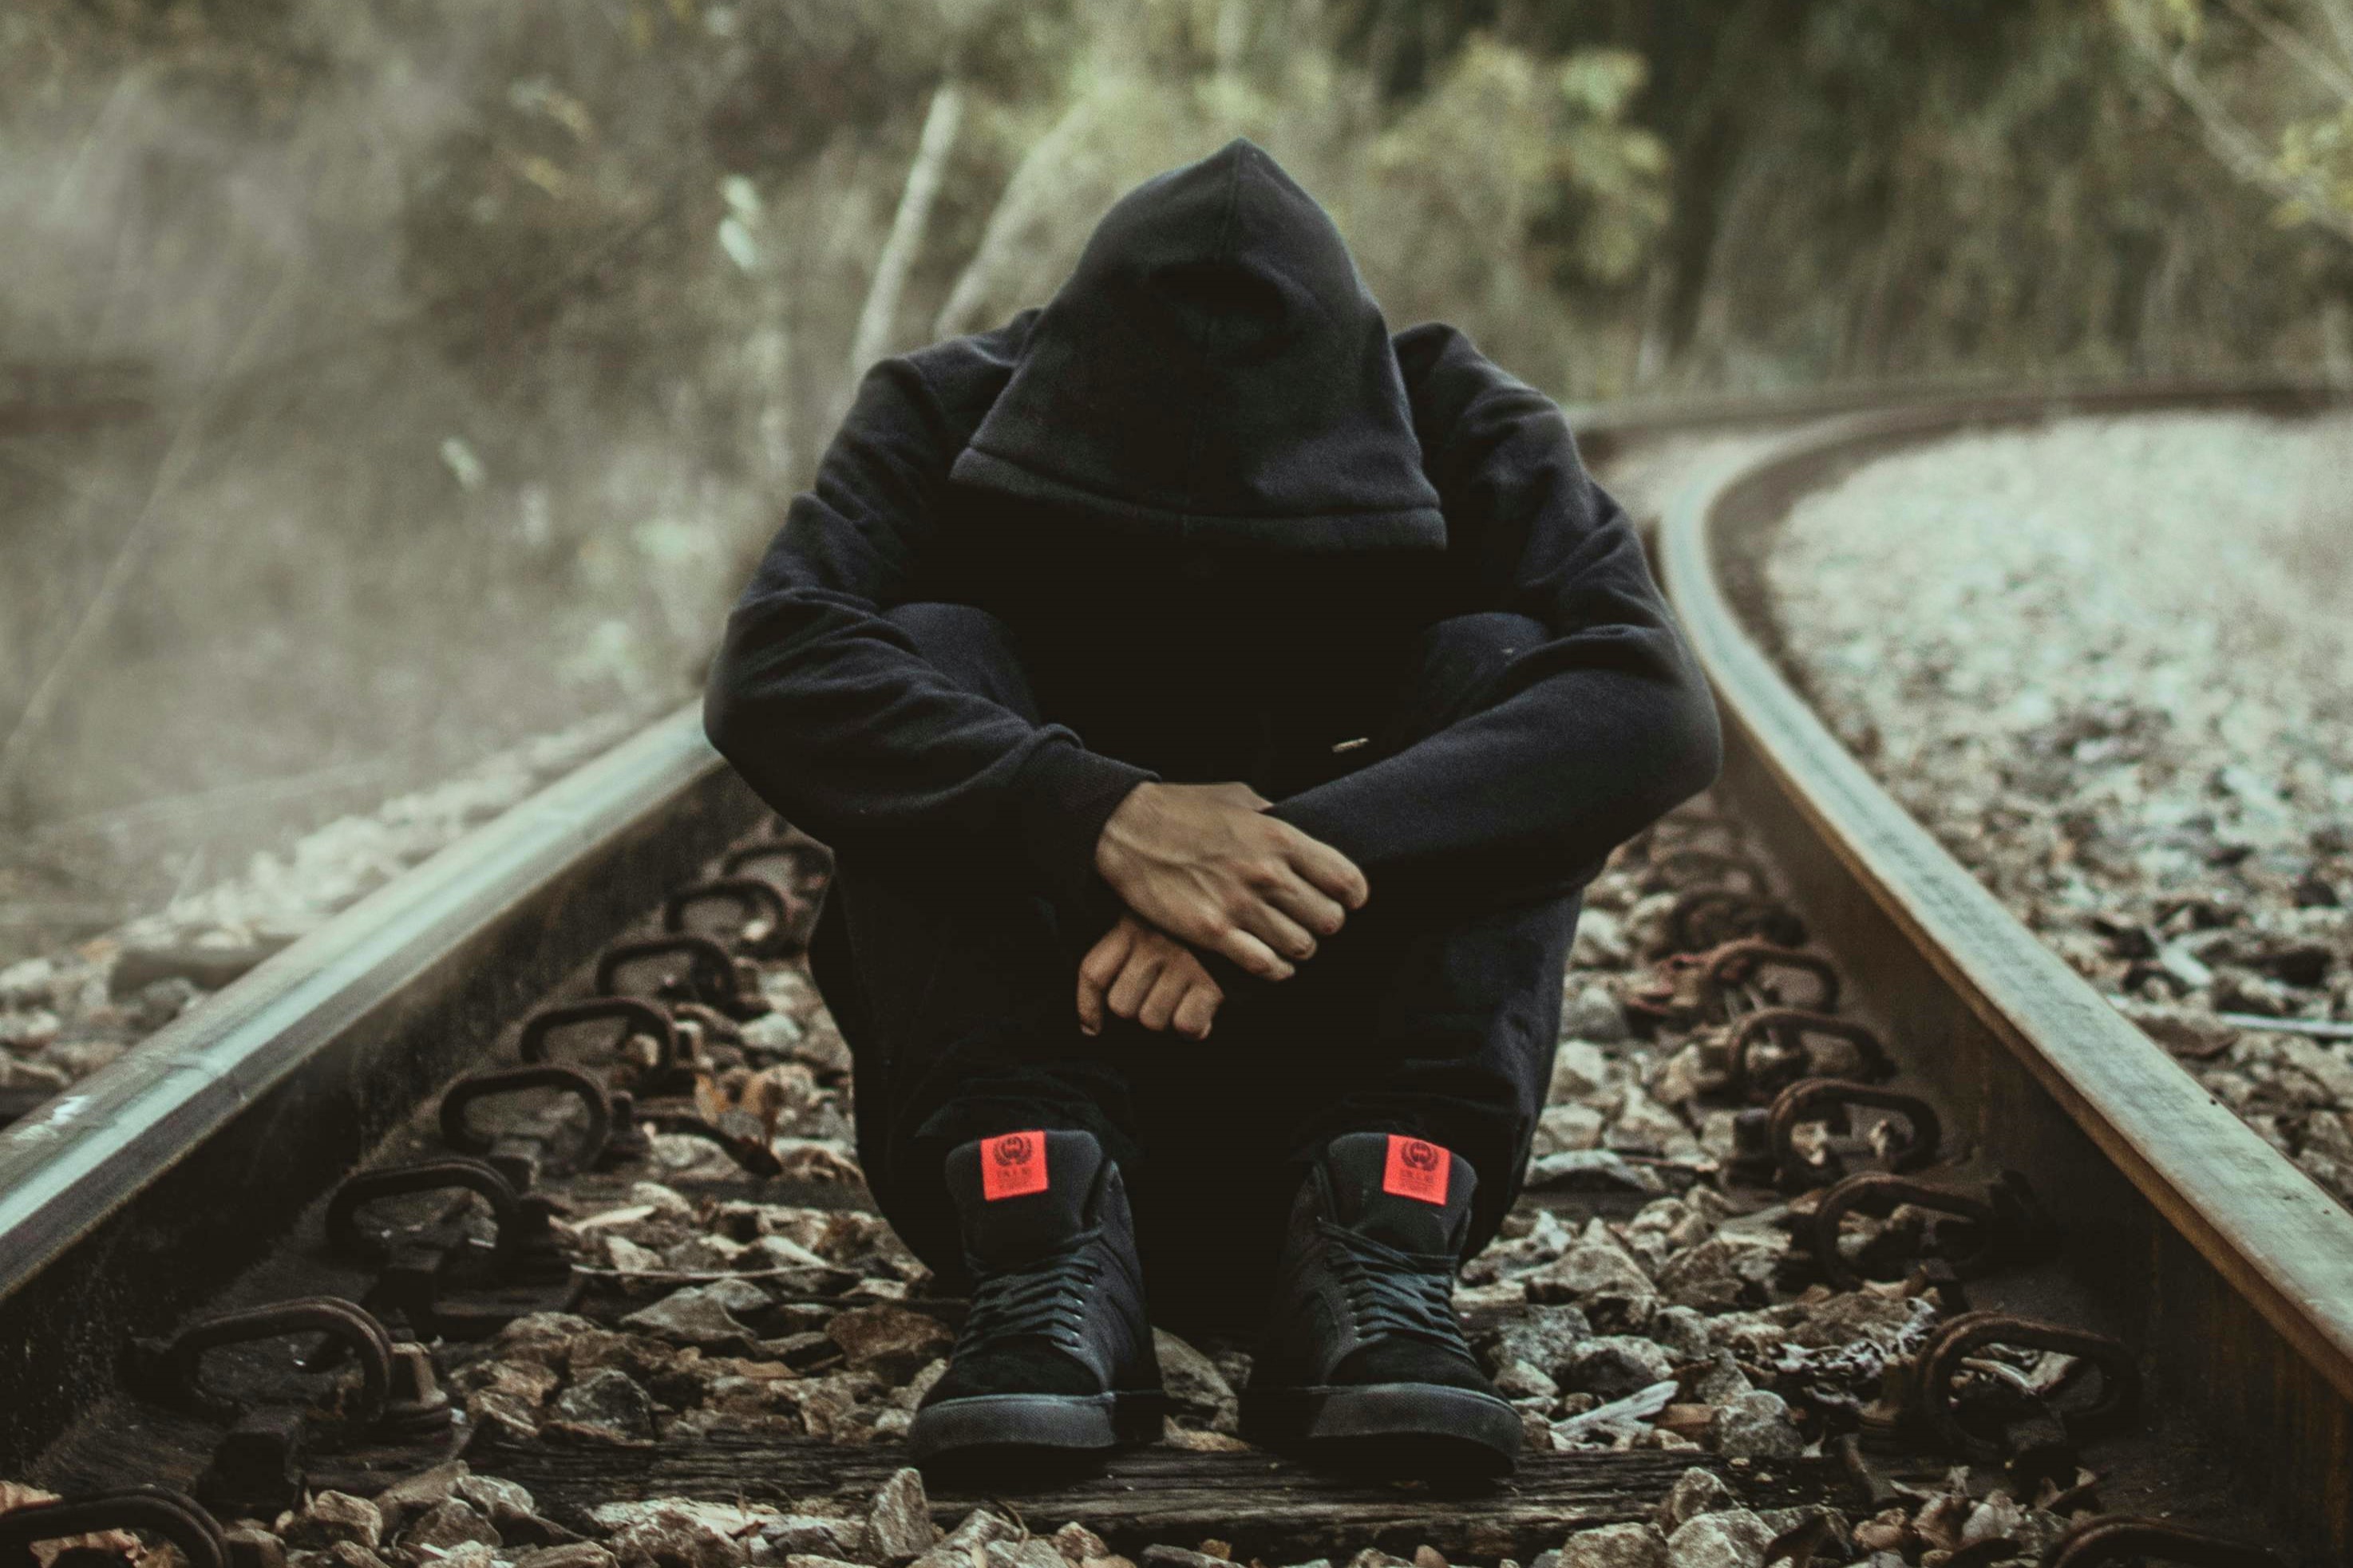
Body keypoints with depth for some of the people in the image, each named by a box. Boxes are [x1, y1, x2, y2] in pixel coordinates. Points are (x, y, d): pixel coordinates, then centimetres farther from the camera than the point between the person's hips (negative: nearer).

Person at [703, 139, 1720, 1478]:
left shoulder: (1468, 439, -8)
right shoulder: (947, 419, -8)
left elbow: (1654, 709, -26)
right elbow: (771, 675, -27)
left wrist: (1305, 851, -39)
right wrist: (1104, 817, -43)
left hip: (1320, 1101, 0)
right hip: (1025, 1091, 0)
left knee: (1492, 666, -19)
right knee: (935, 656, -21)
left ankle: (1374, 1262, -32)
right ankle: (1050, 1263, -35)